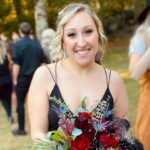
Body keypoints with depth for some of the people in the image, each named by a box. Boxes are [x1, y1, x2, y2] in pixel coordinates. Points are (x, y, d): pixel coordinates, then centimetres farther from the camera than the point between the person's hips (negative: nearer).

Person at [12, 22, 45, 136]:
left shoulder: (18, 44, -11)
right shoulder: (37, 44, 2)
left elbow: (16, 64, -13)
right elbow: (42, 63, 5)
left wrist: (15, 80, -5)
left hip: (22, 77, -3)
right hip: (35, 78, 3)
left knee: (20, 104, 6)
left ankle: (21, 129, 8)